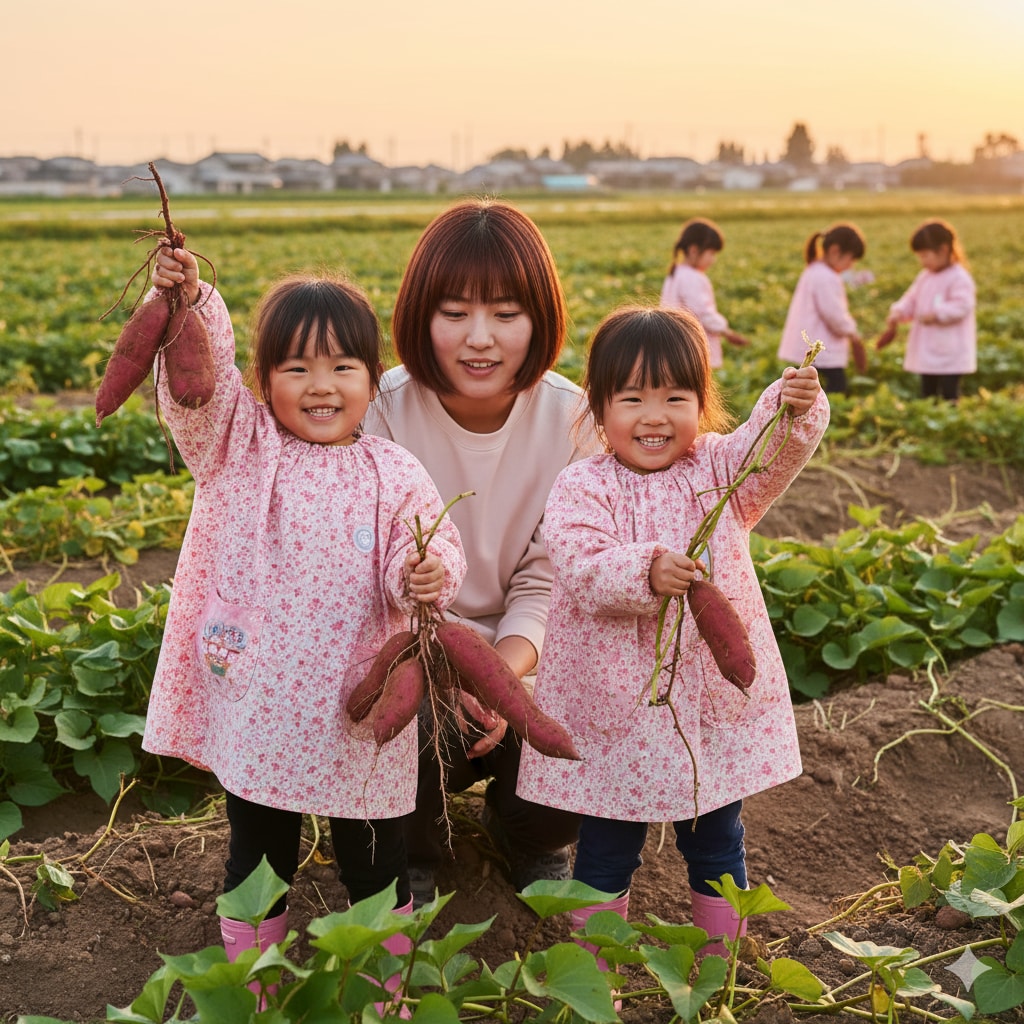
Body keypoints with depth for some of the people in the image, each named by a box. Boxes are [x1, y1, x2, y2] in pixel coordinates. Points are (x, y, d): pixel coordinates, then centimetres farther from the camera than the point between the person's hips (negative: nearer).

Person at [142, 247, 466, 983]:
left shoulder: (393, 474, -3)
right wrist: (189, 304, -33)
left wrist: (428, 574, -28)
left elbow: (431, 548, -4)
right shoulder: (239, 447, -3)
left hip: (357, 710, 0)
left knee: (374, 857, 14)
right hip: (252, 697, 1)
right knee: (257, 851, 19)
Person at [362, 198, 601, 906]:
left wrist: (503, 674, -28)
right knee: (413, 725, -32)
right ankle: (413, 853, 6)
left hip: (524, 654, 2)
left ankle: (533, 841, 14)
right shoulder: (383, 412, -17)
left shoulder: (573, 419, -11)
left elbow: (549, 581, -9)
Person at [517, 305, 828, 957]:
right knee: (606, 849, 13)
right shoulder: (583, 488, -8)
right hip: (614, 707, -2)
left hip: (717, 699, 3)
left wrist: (796, 410, -36)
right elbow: (579, 565, -21)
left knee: (718, 845, 18)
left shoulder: (720, 469, 0)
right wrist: (646, 572, -37)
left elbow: (774, 450, -16)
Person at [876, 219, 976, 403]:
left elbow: (961, 306, -23)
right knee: (927, 394, 13)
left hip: (950, 354, -8)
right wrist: (898, 313, -4)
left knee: (949, 396, -5)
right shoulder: (925, 277, 13)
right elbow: (911, 301, 15)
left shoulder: (959, 278, -13)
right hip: (926, 353, 8)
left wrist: (935, 315, -26)